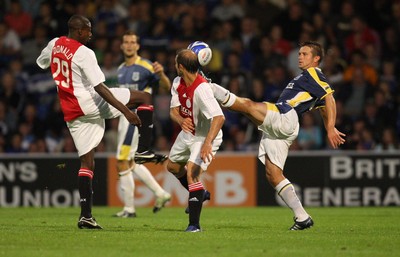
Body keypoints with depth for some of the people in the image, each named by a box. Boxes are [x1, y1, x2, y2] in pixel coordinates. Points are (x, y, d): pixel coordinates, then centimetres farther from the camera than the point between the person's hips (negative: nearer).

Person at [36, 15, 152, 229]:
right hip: (89, 103, -7)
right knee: (143, 97, -1)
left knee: (87, 162, 10)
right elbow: (100, 88, -19)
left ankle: (85, 215, 2)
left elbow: (40, 63, 28)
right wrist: (126, 111, -19)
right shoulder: (84, 54, -15)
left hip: (71, 113, 7)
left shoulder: (54, 44, 7)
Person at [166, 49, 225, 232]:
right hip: (188, 133, 9)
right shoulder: (178, 83, -7)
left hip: (206, 136, -9)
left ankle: (194, 224, -20)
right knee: (172, 166, 25)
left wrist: (207, 143, -49)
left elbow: (219, 117, -40)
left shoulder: (201, 89, -33)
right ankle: (198, 195, 47)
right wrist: (181, 120, -31)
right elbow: (173, 110, -6)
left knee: (192, 174, -24)